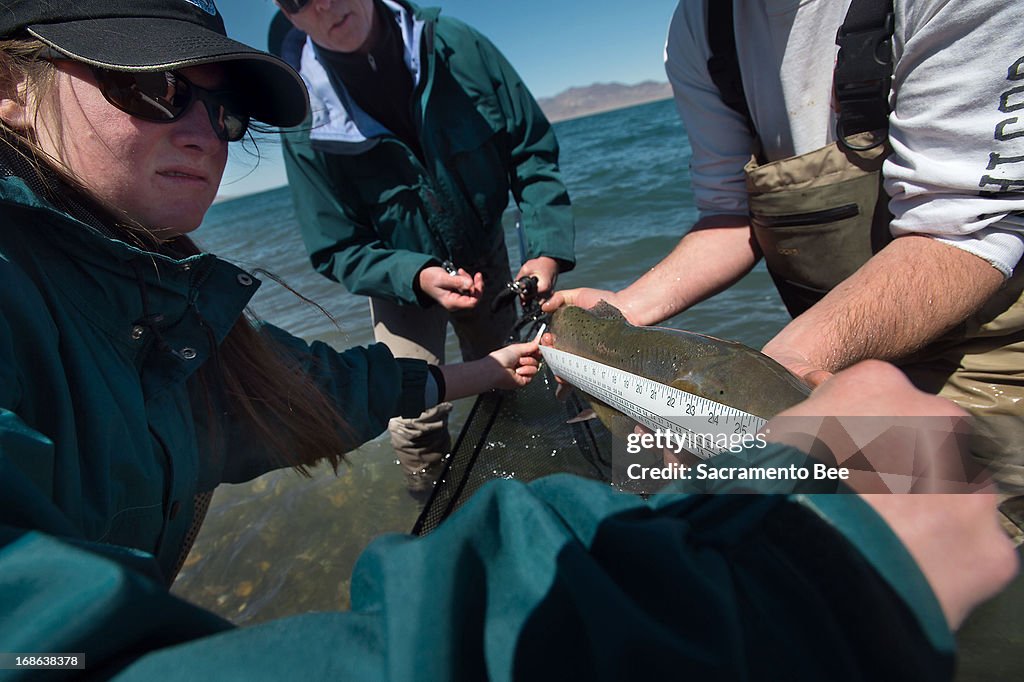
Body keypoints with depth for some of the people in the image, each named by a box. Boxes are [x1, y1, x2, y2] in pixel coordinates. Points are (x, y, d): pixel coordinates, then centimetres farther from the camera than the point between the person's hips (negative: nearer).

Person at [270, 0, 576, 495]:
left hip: (486, 258, 3)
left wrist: (545, 250, -26)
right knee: (417, 419, -9)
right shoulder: (306, 127, -21)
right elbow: (337, 250, -14)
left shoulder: (458, 47, -18)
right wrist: (419, 277, -32)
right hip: (400, 279, -2)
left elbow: (533, 151, -12)